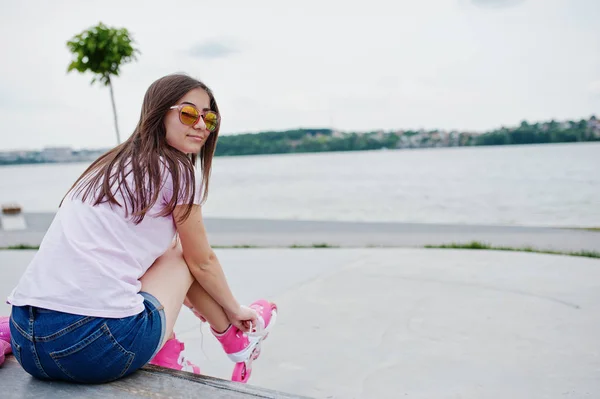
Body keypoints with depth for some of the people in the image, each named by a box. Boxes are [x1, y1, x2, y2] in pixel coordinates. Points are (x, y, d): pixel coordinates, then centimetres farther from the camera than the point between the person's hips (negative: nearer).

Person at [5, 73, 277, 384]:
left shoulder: (107, 166, 21)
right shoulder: (178, 171, -2)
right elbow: (202, 261, 9)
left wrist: (185, 296, 46)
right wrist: (235, 310, 28)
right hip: (99, 345, -7)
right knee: (181, 255, 17)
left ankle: (165, 358, 20)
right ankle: (238, 343, 36)